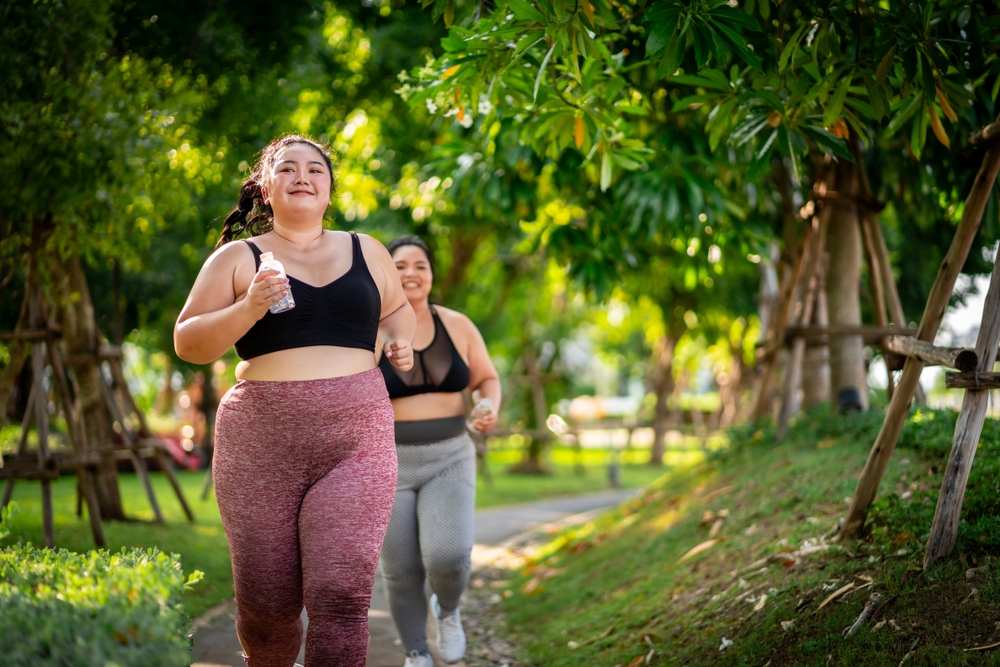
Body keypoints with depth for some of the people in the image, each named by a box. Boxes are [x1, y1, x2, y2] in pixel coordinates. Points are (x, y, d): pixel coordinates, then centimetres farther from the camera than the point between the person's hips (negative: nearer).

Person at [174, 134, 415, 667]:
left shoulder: (367, 252, 15)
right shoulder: (237, 258, 8)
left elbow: (397, 309, 31)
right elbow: (187, 344, 5)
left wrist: (401, 342, 9)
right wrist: (248, 308, -11)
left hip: (355, 441, 1)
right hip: (260, 443, 0)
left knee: (341, 595, -15)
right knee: (266, 604, 5)